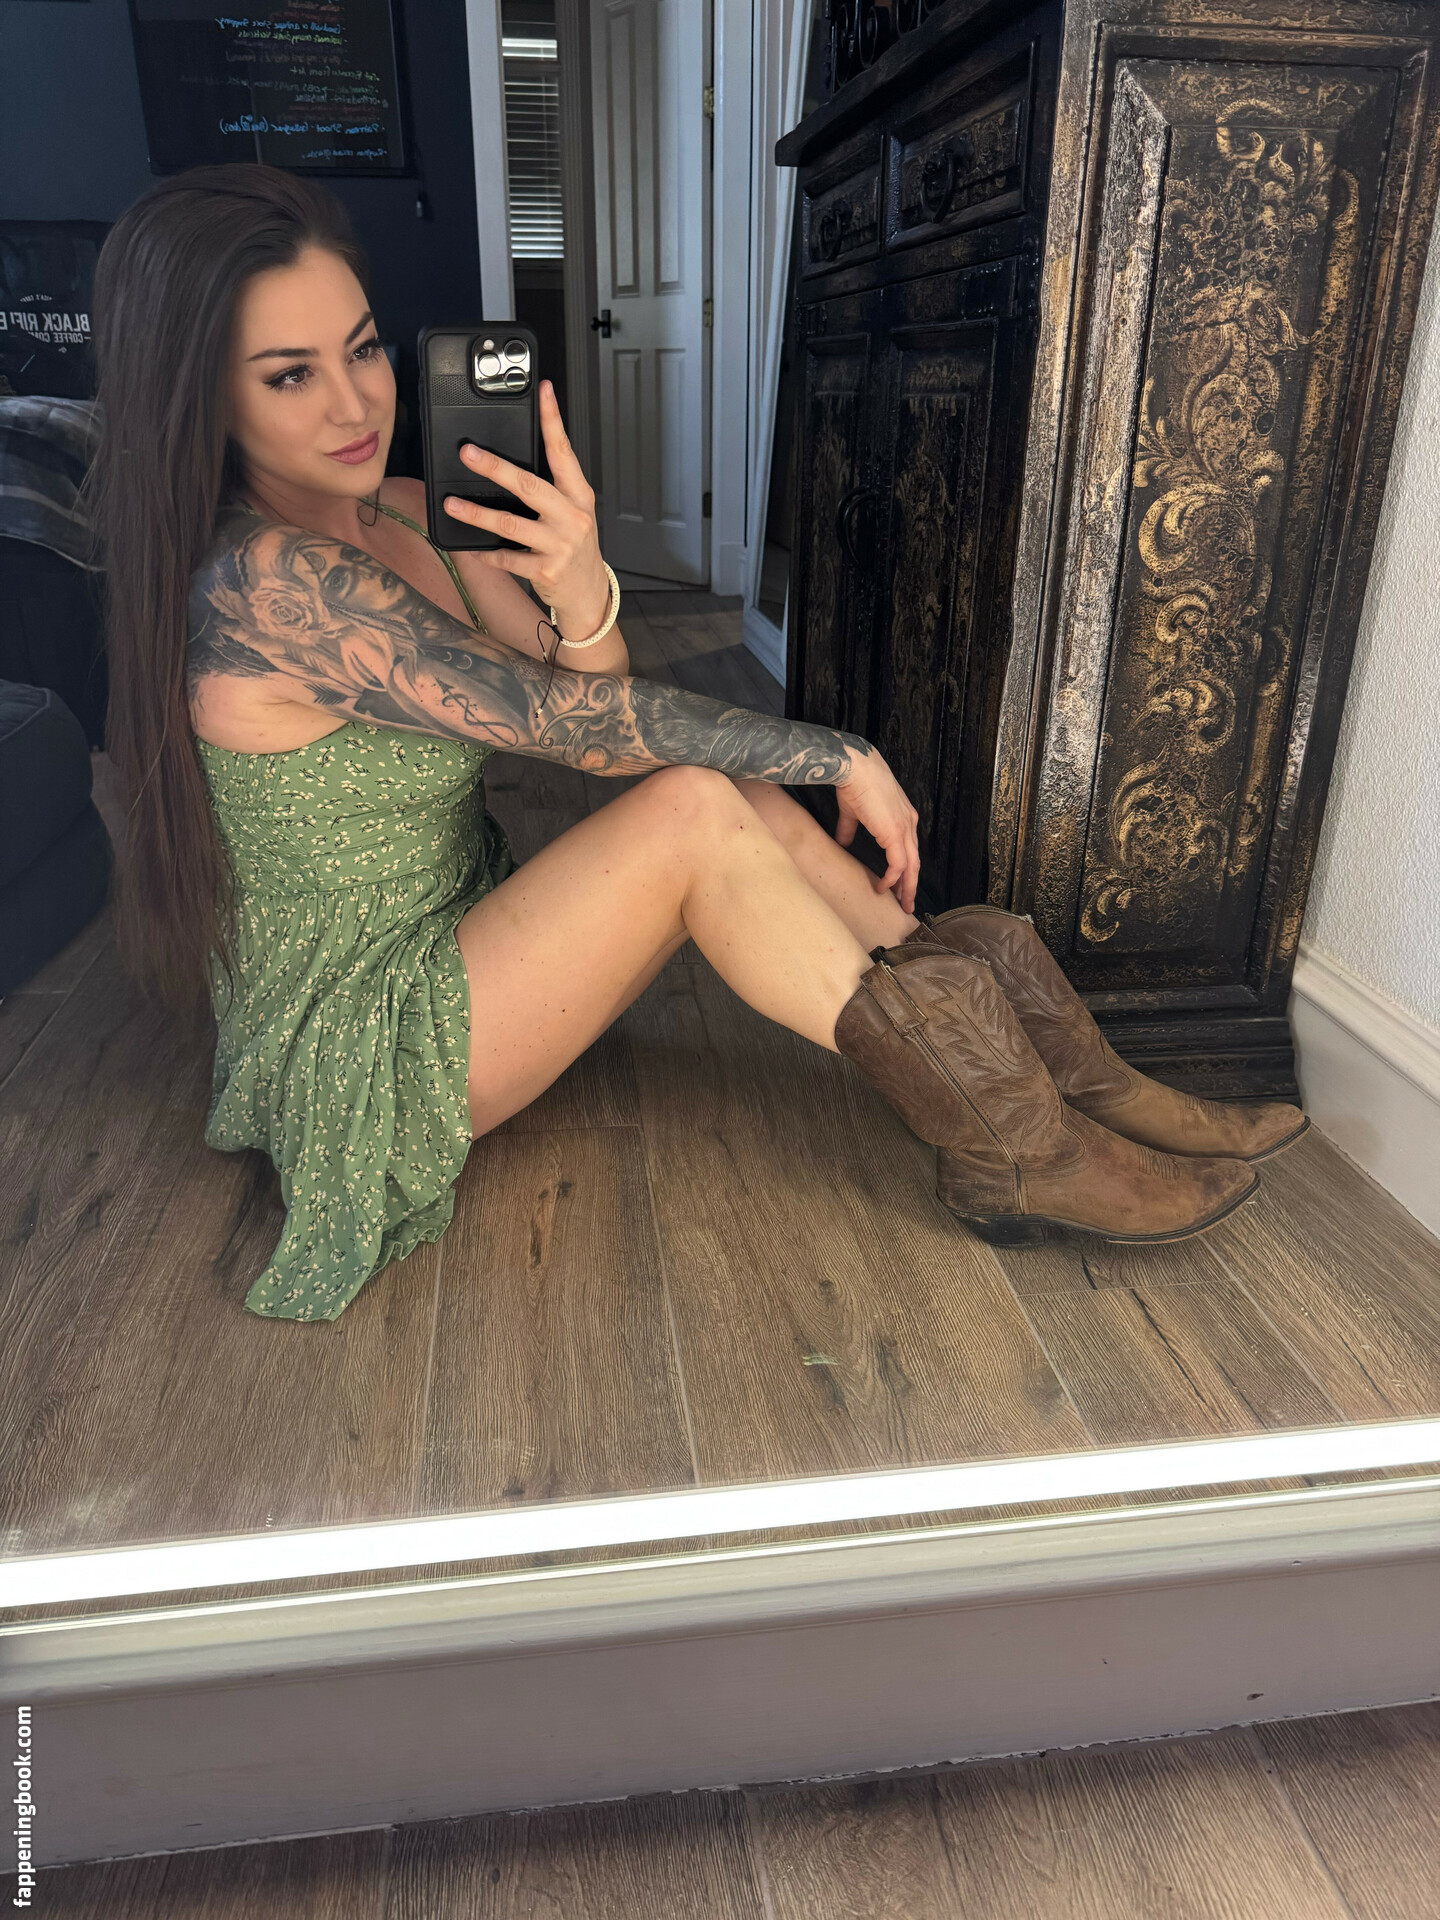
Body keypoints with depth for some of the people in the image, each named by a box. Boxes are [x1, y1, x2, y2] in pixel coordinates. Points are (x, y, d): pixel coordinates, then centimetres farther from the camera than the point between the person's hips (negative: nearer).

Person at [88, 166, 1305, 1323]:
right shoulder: (266, 581, -23)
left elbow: (589, 699, -4)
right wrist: (841, 758, -16)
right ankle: (1009, 1149, -16)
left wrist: (580, 591, -28)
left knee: (740, 799, -11)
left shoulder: (406, 515, 3)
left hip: (454, 949, 7)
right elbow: (570, 722, -24)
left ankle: (1070, 1088, -7)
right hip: (346, 1060, -7)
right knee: (695, 814, -25)